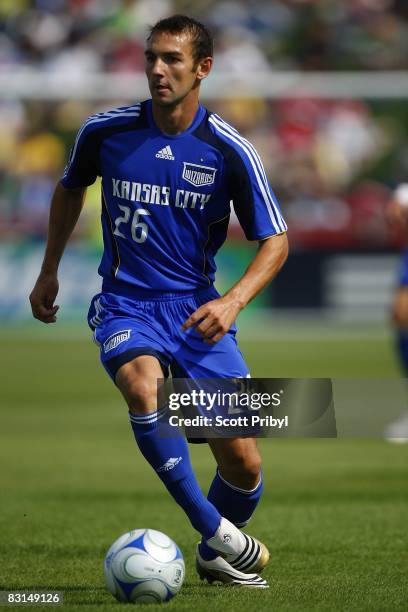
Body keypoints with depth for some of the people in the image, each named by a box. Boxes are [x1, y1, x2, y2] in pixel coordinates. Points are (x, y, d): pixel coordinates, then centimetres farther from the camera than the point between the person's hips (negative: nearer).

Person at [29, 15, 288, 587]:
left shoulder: (230, 151, -8)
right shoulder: (105, 132, -4)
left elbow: (274, 242, -1)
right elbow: (70, 189, 18)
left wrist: (232, 301, -18)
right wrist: (49, 273, 21)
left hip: (196, 309, 0)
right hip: (125, 304, 0)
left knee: (243, 464, -5)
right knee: (142, 385, -36)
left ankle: (216, 556, 27)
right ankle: (214, 529, -27)